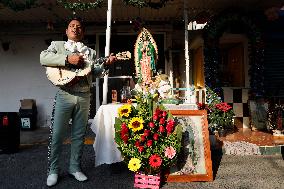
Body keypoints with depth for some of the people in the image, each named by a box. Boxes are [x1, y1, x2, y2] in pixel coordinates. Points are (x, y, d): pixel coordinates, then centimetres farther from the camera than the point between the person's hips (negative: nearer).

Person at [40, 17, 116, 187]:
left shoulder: (90, 52, 17)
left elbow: (95, 72, 10)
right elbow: (43, 58, -8)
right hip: (65, 95, -2)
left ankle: (75, 167, 24)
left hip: (84, 97, 3)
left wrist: (105, 64, -7)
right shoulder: (57, 45, 11)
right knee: (57, 134, 1)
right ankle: (53, 170, 18)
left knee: (79, 135, 10)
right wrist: (67, 59, -17)